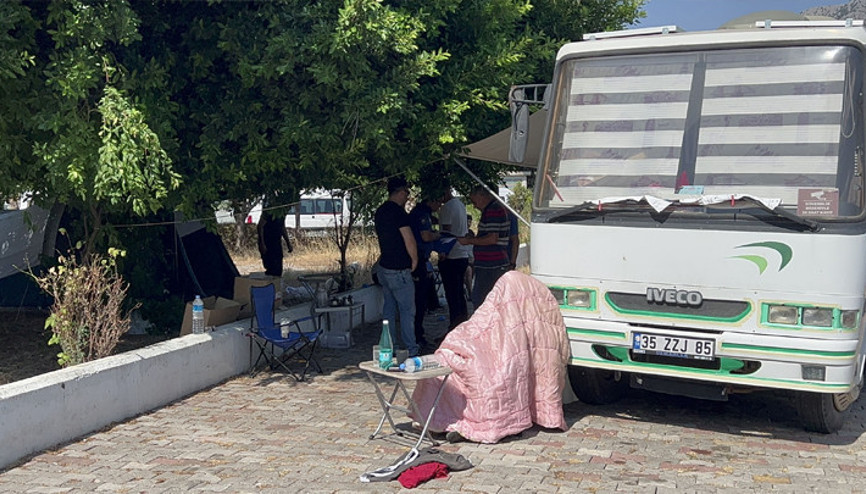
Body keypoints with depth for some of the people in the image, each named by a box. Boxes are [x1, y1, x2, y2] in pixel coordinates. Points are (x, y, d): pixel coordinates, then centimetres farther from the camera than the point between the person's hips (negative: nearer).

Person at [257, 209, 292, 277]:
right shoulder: (269, 211, -14)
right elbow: (260, 227, -16)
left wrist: (288, 243, 18)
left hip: (277, 243, 8)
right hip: (267, 243, -8)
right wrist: (262, 244, -22)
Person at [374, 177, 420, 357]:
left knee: (389, 308, 13)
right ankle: (411, 350, 1)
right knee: (407, 310, -2)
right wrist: (415, 260, -5)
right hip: (398, 271, -9)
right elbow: (409, 240, -19)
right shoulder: (398, 212, -17)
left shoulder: (380, 211, 11)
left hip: (384, 267, 9)